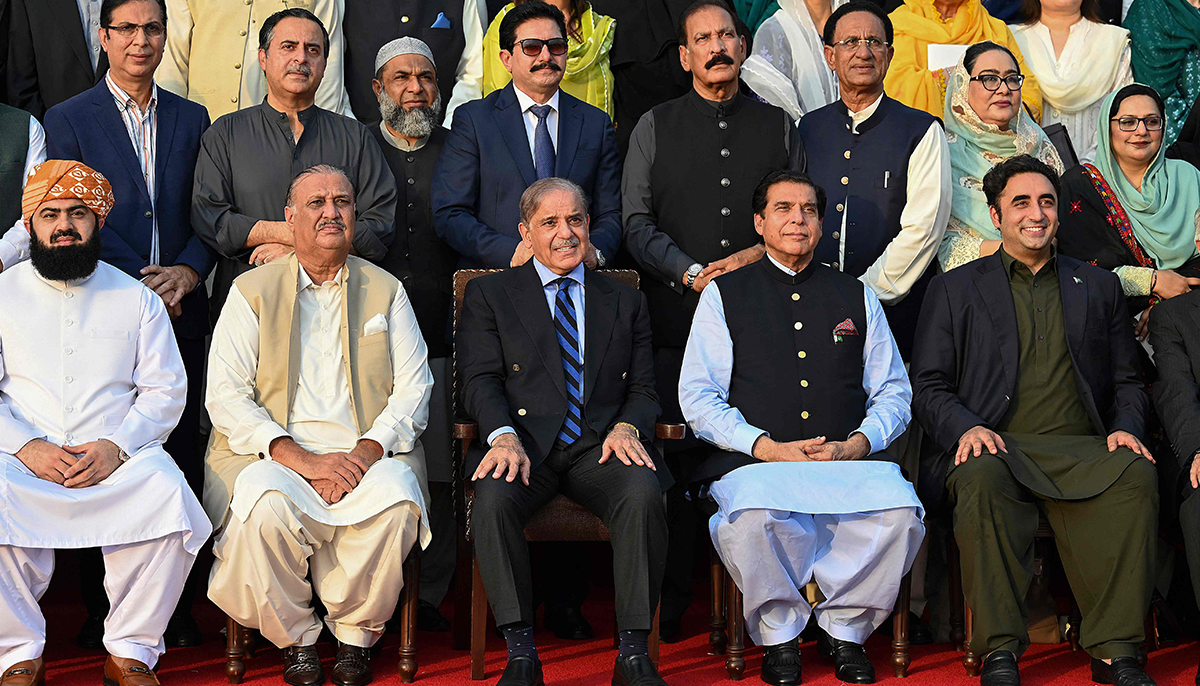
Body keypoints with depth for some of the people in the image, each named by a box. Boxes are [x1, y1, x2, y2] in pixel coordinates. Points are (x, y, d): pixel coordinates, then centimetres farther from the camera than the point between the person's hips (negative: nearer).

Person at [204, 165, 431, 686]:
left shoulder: (386, 291, 14)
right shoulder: (252, 292, 9)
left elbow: (413, 389, 7)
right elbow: (224, 396, -2)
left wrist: (365, 453, -12)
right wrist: (300, 458, -15)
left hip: (367, 453, 1)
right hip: (273, 452, -1)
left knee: (396, 497, -31)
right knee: (266, 504, -33)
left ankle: (355, 633, -8)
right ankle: (295, 638, -8)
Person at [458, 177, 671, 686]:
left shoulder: (626, 302, 22)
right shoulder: (490, 294, 16)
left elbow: (643, 389, 16)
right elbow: (481, 381, 4)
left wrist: (627, 427, -8)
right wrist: (504, 436, -16)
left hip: (601, 447, 1)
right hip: (525, 445, -1)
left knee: (643, 493, -32)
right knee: (494, 497, -35)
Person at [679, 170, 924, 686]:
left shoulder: (857, 297, 21)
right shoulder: (724, 295, 14)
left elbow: (893, 392, 18)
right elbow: (698, 397, 5)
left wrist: (858, 444, -4)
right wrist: (765, 446, -10)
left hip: (848, 464, 2)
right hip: (754, 464, -2)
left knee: (898, 507, -31)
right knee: (752, 513, -38)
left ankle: (845, 628, -6)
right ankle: (778, 634, -9)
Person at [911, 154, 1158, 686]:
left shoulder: (1098, 286, 24)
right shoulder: (955, 289, 16)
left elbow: (1127, 381, 22)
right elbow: (927, 387, 9)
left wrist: (1126, 429, -1)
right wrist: (966, 427, -12)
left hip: (1081, 449, 2)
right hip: (997, 446, -2)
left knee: (1136, 475, -31)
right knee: (983, 480, -37)